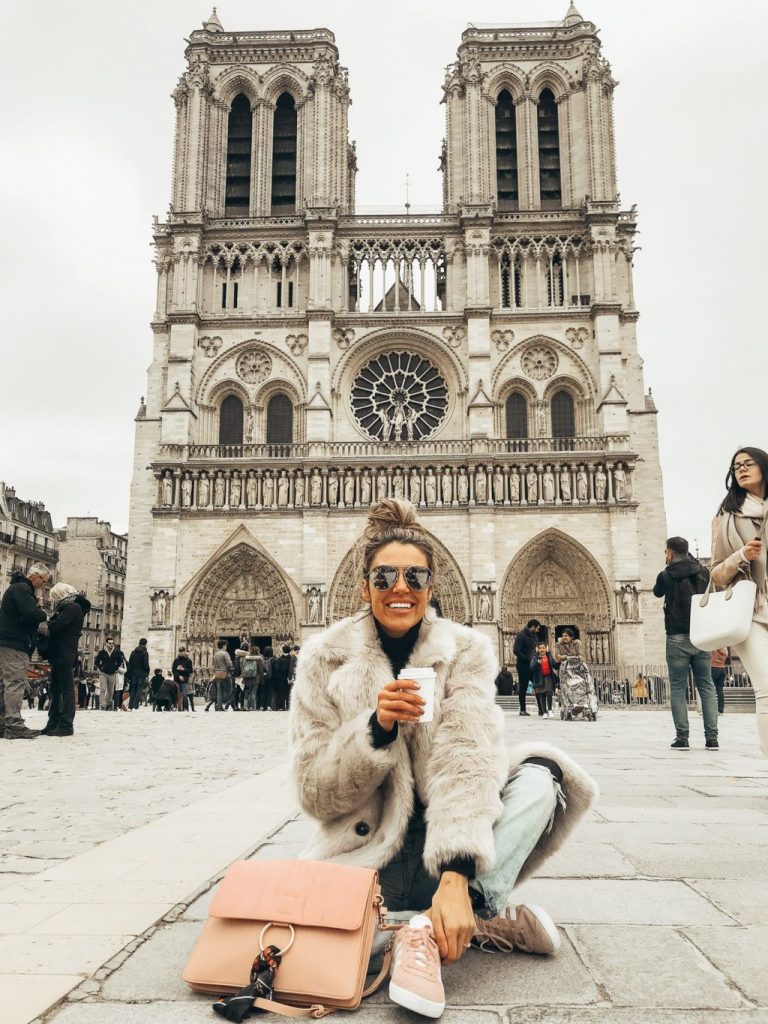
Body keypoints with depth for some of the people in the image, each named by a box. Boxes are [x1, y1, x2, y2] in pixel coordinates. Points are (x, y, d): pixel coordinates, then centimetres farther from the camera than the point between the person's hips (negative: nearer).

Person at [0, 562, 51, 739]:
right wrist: (42, 613, -3)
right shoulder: (21, 588, -10)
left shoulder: (18, 587, 24)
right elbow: (30, 613, -23)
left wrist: (37, 610, 5)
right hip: (15, 644, -11)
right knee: (15, 683, -12)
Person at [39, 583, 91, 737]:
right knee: (56, 689, 12)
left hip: (64, 655, -10)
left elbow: (55, 626, -19)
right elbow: (58, 626, 18)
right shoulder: (68, 607, 21)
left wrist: (49, 622, 1)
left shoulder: (72, 607, -11)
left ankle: (66, 725, -8)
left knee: (66, 688, -8)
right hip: (59, 655, 10)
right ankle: (54, 723, 16)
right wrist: (52, 622, -1)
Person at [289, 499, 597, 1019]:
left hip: (444, 844, 1)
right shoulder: (326, 658, -6)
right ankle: (486, 917, -18)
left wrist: (455, 876, -37)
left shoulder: (465, 650, -6)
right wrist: (375, 728, -27)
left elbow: (467, 756, -22)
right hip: (370, 850, 0)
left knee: (541, 777, -23)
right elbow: (315, 791, -9)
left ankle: (428, 927, -28)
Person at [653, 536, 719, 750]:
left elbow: (657, 592, 16)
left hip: (677, 638, -3)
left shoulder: (667, 576, -3)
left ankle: (682, 738, -1)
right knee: (706, 686, 6)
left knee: (678, 688, 2)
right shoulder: (702, 572, 5)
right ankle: (712, 738, 3)